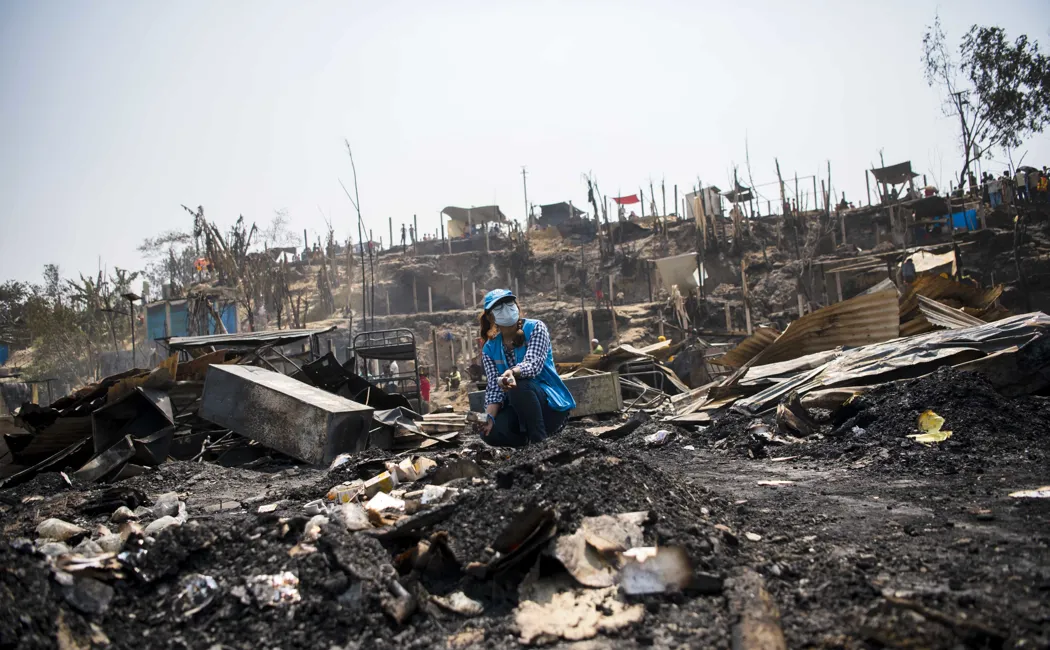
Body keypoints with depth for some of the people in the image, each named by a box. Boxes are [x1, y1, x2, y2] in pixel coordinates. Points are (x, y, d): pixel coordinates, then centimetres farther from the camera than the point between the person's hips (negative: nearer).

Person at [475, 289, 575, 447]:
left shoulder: (535, 327, -7)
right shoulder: (490, 349, 4)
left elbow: (533, 364, -24)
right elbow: (494, 387, -4)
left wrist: (512, 373, -48)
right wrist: (489, 417, -24)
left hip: (551, 404, -4)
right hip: (518, 410, 4)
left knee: (519, 386, -35)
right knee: (490, 433, -26)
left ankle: (540, 439, -20)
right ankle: (530, 440, 2)